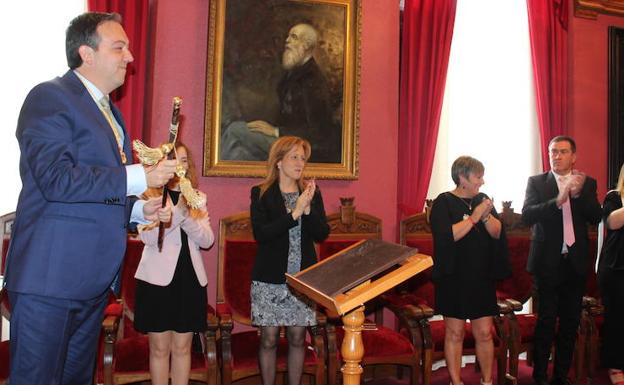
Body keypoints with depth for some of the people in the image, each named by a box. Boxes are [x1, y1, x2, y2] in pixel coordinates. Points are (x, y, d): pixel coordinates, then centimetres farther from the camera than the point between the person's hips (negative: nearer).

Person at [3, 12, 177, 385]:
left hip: (93, 279, 9)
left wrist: (140, 209, 7)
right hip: (50, 275, -9)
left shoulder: (109, 113, 19)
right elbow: (56, 179, -22)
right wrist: (140, 176, -20)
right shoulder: (50, 98, -9)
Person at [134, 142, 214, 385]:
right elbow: (148, 237, -17)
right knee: (160, 348, 4)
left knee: (182, 347, 10)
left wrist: (187, 218, -16)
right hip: (158, 278, -3)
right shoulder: (149, 196, -2)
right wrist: (178, 211, -26)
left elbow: (208, 240, 0)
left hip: (190, 277, 4)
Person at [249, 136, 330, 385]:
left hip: (302, 278, 3)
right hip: (270, 279, -3)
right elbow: (260, 234, -15)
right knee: (269, 339, 3)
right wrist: (294, 213, -20)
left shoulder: (312, 193, 7)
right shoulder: (261, 194, -2)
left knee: (297, 338, 8)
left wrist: (307, 208, -16)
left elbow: (322, 234, -1)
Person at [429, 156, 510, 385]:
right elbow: (447, 236, -19)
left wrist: (486, 215, -13)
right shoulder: (444, 203, -5)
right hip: (454, 278, -4)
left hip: (482, 278, 4)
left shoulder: (482, 200, 11)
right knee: (454, 333, 2)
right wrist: (474, 217, -17)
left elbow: (497, 233, 5)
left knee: (484, 333, 6)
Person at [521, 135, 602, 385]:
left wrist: (579, 194, -19)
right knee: (546, 321, -1)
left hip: (575, 262, 3)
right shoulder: (536, 182, 1)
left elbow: (596, 217, -4)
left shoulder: (586, 183, 8)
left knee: (570, 322, 9)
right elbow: (527, 215, -14)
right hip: (548, 262, -3)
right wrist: (558, 200, -26)